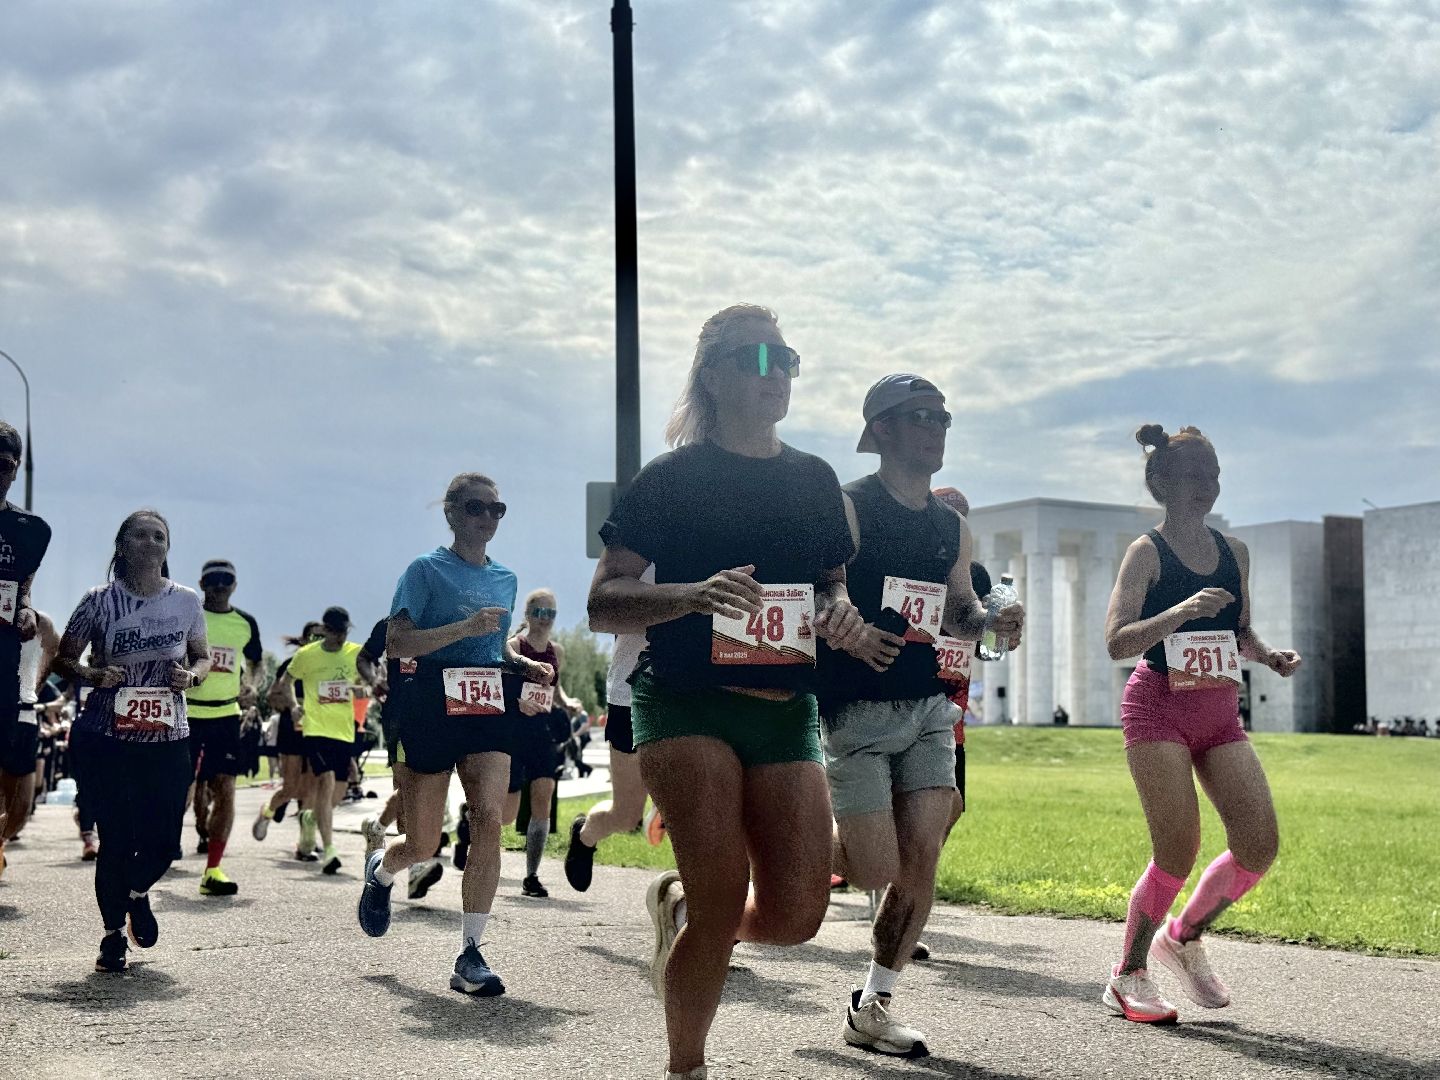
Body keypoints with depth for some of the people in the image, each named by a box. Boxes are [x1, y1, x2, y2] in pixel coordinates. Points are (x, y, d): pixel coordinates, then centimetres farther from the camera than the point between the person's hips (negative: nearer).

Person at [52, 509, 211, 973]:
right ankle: (113, 934, 19)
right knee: (116, 838, -3)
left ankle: (137, 892, 36)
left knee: (164, 840, 0)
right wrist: (91, 674, -16)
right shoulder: (100, 601, -3)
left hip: (168, 740, 2)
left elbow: (203, 657, 14)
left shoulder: (186, 601, 3)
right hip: (106, 739, -2)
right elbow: (64, 658, 5)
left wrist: (191, 675, -8)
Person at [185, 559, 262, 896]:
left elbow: (255, 662, 21)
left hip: (226, 714, 2)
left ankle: (213, 870, -4)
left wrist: (252, 687, 2)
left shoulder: (246, 623, 7)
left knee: (225, 789, -7)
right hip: (186, 713, -2)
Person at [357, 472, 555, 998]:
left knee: (488, 819, -16)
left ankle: (471, 955, -11)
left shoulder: (504, 578, 14)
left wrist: (526, 665, 7)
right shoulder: (427, 570, -3)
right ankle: (380, 870, 43)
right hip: (432, 705, -4)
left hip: (490, 708, 4)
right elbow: (397, 643, -13)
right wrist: (468, 626, -22)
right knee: (424, 844, 5)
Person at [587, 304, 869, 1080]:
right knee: (726, 900, -12)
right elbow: (602, 606, -4)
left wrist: (841, 613, 0)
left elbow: (834, 583, 24)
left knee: (797, 913, -4)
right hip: (687, 702, -4)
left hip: (787, 711, 5)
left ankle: (676, 907, 30)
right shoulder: (672, 476, 0)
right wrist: (693, 594, -22)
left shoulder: (815, 479, 14)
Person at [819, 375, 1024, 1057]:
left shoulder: (951, 526, 12)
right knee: (878, 871, -9)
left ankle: (872, 1008, 14)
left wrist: (991, 622, 1)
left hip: (928, 709, 6)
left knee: (920, 865, -1)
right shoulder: (847, 509, -8)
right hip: (856, 712, -6)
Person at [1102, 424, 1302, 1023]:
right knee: (1178, 851, -8)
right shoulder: (1147, 552, -7)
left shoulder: (1233, 552, 10)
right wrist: (1182, 610, -29)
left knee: (1260, 844, -5)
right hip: (1158, 708, -6)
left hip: (1219, 711, 6)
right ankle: (1127, 977, 12)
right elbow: (1117, 642, -16)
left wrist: (1269, 655, 1)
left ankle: (1183, 937, 20)